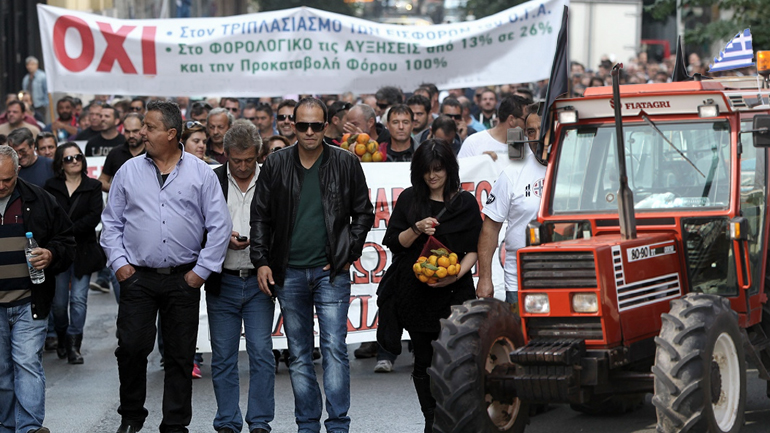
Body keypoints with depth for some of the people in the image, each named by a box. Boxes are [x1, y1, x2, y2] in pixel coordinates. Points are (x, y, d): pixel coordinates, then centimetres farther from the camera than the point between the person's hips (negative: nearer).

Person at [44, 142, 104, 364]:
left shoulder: (93, 187, 5)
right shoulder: (51, 186, 7)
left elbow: (95, 216, -6)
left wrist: (71, 230, -14)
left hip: (83, 250, 0)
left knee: (79, 299, -6)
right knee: (59, 301, 0)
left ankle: (73, 344, -1)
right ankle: (62, 338, 21)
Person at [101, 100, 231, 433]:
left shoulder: (201, 173, 1)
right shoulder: (129, 172, 6)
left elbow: (220, 226, 1)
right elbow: (111, 222, 11)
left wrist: (202, 270, -4)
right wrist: (118, 262, 0)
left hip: (183, 280, -1)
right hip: (138, 277, 1)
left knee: (181, 355, 5)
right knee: (131, 348, -3)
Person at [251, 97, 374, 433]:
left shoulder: (346, 163, 1)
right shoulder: (276, 165, 5)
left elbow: (364, 213, 7)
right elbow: (260, 217, 9)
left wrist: (348, 255, -1)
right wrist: (261, 261, 2)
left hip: (331, 271, -2)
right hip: (289, 273, 2)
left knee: (334, 349, -7)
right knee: (298, 355, 8)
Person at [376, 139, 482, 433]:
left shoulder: (465, 203, 6)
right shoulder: (409, 199, 10)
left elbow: (473, 250, 3)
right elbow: (394, 242, 8)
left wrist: (456, 274, -13)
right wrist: (417, 229, -11)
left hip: (453, 293, -2)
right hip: (415, 294, 2)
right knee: (424, 361, 6)